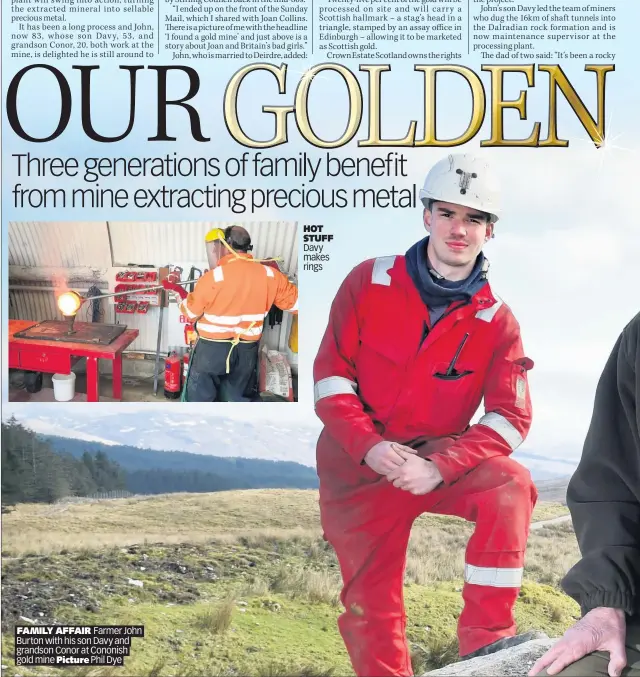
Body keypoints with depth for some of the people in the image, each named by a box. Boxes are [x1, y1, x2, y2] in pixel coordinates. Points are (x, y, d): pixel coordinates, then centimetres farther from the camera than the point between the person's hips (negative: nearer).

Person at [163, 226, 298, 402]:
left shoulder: (214, 277, -15)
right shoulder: (268, 274, -5)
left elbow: (190, 312, -3)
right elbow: (294, 300, 5)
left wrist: (179, 291, 15)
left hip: (213, 349, -4)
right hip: (246, 350, 4)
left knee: (199, 398, 10)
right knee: (236, 398, 18)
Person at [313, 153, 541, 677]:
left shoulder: (497, 320, -5)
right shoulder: (369, 281, -5)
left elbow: (511, 416, -10)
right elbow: (331, 374, -5)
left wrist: (439, 467, -25)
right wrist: (369, 445, -21)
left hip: (442, 460, 0)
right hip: (358, 467, 0)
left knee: (509, 483, -28)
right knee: (371, 608, 5)